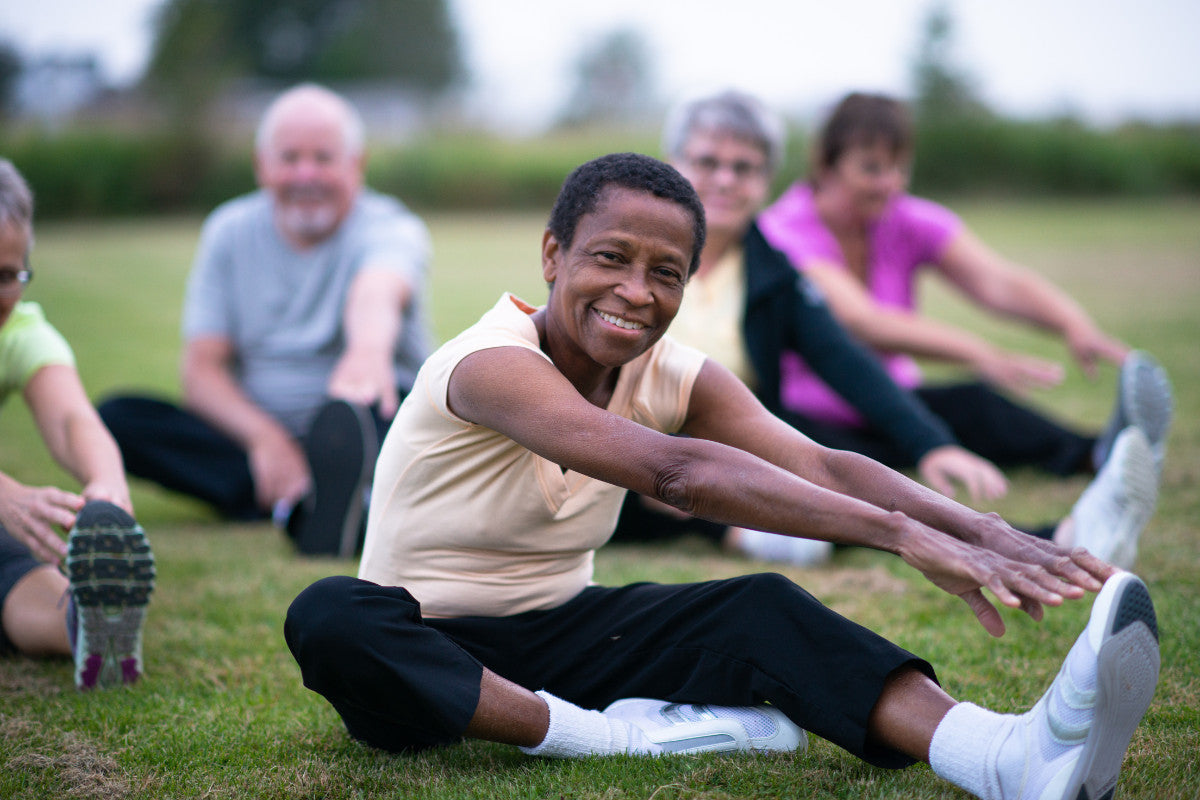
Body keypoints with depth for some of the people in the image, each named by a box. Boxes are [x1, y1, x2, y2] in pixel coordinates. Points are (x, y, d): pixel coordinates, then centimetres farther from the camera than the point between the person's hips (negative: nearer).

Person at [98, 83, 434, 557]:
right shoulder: (229, 232, 3)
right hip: (259, 443, 4)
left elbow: (376, 293, -35)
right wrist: (263, 436, -24)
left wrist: (369, 348, -61)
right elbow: (201, 367, -3)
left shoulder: (391, 230, -9)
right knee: (118, 417, -19)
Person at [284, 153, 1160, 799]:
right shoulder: (493, 365, -25)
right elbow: (674, 472, -40)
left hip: (558, 633, 5)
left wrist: (985, 530, -36)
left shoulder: (677, 378, -2)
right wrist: (904, 535, -48)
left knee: (761, 606, -22)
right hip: (428, 652, -5)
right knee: (327, 620, -39)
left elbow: (820, 465, -18)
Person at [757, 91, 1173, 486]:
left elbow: (997, 281, -17)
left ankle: (1100, 454, -54)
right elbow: (861, 321, -33)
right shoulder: (784, 232, -17)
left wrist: (1074, 323, -38)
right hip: (806, 420, -4)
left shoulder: (911, 223, 0)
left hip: (883, 416, 4)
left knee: (970, 402, -28)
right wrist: (981, 354, -46)